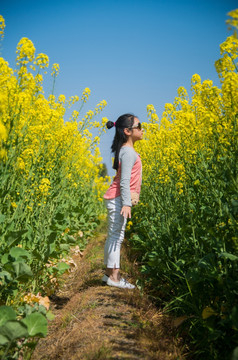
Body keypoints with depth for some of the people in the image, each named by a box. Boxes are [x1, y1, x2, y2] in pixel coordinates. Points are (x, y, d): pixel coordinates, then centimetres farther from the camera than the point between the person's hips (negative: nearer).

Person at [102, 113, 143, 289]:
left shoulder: (126, 150, 17)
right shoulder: (129, 152, -14)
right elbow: (124, 180, -22)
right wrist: (126, 203, -27)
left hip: (116, 199, 10)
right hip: (119, 199, -10)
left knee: (114, 235, 12)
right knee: (116, 236, -6)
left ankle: (109, 273, 19)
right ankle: (114, 277, 0)